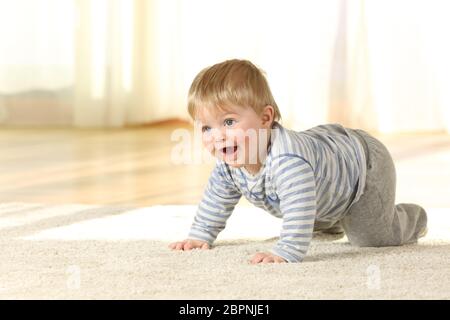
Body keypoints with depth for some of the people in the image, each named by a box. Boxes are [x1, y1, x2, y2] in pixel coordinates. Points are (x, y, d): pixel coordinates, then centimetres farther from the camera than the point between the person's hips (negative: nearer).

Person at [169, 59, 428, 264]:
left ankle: (412, 219, 25)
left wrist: (286, 253, -62)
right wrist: (200, 235, -4)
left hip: (365, 165, -8)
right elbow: (217, 197, -2)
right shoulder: (230, 162, -20)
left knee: (373, 238, -4)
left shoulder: (288, 160, -50)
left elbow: (299, 211, -56)